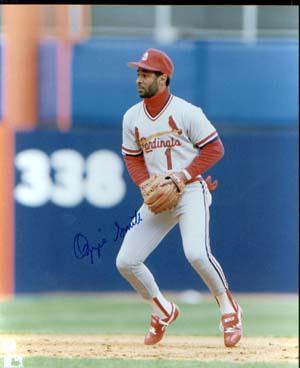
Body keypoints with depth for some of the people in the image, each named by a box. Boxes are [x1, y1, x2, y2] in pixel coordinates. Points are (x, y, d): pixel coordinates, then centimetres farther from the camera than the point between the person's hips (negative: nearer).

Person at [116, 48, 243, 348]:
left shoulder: (186, 112, -10)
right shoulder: (132, 117, 7)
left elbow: (214, 148, -7)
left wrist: (184, 174, -18)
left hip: (191, 191, -6)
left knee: (197, 253, -29)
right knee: (125, 262, -1)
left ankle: (228, 309, -5)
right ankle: (163, 311, 23)